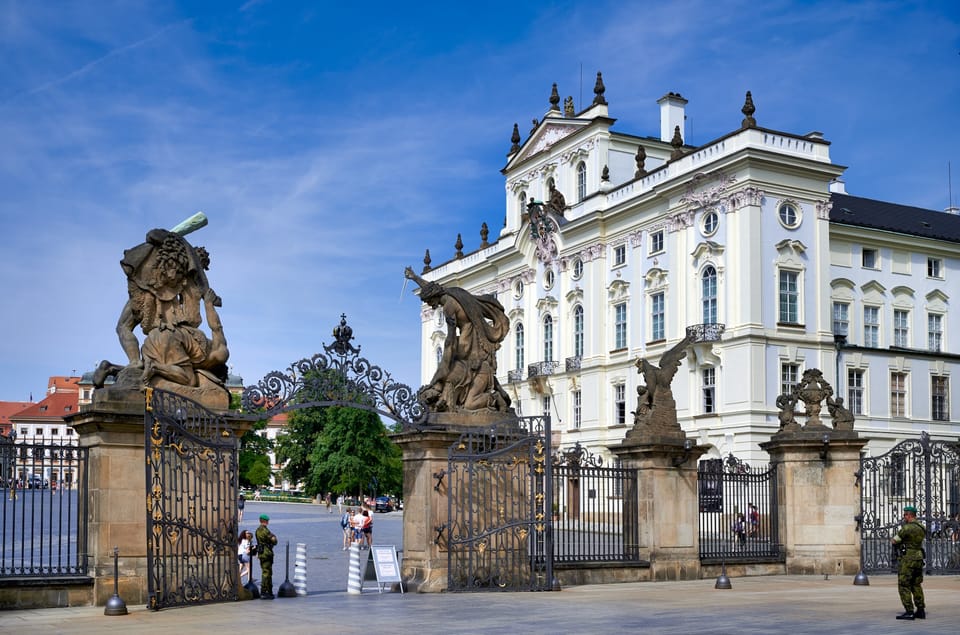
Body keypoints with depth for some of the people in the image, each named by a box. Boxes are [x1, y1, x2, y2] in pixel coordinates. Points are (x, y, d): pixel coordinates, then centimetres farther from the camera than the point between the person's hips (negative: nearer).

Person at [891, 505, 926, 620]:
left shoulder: (906, 528, -16)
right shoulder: (921, 528, 10)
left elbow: (894, 541, -8)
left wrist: (892, 539, 15)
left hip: (908, 559, -8)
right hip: (919, 557, 8)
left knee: (904, 586, -3)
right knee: (916, 585, 15)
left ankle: (909, 612, -6)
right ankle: (921, 611, 14)